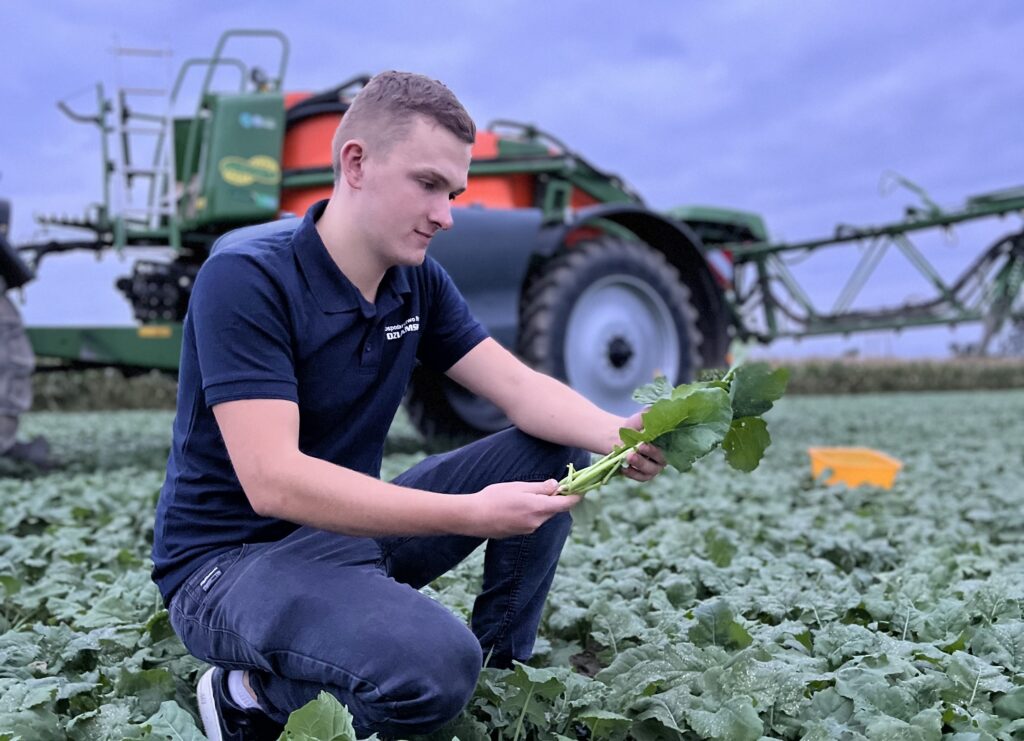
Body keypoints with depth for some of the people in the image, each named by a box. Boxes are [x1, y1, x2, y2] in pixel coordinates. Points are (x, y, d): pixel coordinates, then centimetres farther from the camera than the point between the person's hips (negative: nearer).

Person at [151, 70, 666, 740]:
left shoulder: (418, 281, 2)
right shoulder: (247, 276, -21)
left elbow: (520, 389, -3)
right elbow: (272, 480, -30)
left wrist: (619, 434, -25)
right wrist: (473, 514, -34)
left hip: (347, 526, 8)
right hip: (233, 557, -7)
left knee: (552, 453, -1)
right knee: (435, 664, -34)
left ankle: (500, 673, 11)